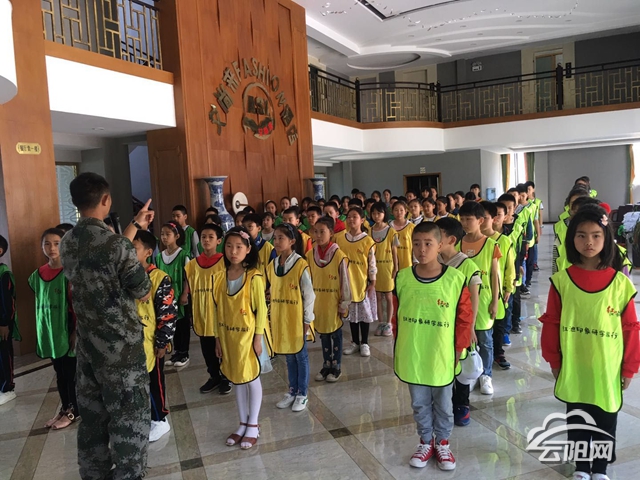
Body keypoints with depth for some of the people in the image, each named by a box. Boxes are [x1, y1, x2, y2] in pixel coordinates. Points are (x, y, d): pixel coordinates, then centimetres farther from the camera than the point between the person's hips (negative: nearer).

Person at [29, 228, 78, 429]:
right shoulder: (38, 275, 5)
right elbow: (40, 305, 12)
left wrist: (76, 331, -14)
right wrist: (40, 331, 11)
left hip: (67, 330, -5)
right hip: (49, 331, 5)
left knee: (71, 372, 5)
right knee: (59, 373, 16)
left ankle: (74, 410, 20)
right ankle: (65, 408, 30)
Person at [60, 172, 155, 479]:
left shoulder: (66, 244, 1)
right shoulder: (115, 243, -22)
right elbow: (144, 294, -11)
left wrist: (135, 225, 25)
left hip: (87, 345, 7)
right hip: (121, 347, -7)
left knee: (92, 417, 20)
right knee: (128, 419, 7)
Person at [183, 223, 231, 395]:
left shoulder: (225, 262, -9)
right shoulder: (192, 264, 2)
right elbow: (189, 292, 7)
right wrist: (193, 315, 5)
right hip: (202, 316, 4)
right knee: (207, 351, 16)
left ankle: (226, 378, 29)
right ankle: (214, 377, 35)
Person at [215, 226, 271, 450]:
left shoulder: (254, 277, -16)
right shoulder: (219, 276, -2)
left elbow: (261, 309, -12)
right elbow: (217, 309, 3)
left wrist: (258, 337, -13)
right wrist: (217, 337, 4)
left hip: (248, 335, -5)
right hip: (228, 336, 5)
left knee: (252, 378, 9)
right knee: (236, 379, 16)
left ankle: (253, 425, 24)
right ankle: (243, 423, 31)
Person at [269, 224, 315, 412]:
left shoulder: (301, 265, -15)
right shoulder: (271, 266, 3)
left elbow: (309, 295, -12)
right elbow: (271, 293, 11)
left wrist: (307, 320, -10)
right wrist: (272, 317, 10)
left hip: (297, 320, -5)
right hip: (279, 320, 5)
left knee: (300, 356, 9)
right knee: (288, 356, 17)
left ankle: (302, 394, 22)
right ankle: (292, 391, 31)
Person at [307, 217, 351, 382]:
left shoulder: (339, 255, -15)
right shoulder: (310, 255, -2)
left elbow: (345, 282, -11)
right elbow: (308, 281, 5)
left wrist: (344, 304, -9)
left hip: (334, 303, -4)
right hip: (318, 303, 4)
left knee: (336, 335, 10)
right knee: (323, 335, 16)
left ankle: (336, 367, 24)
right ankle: (326, 365, 30)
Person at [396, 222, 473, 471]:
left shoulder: (455, 278, -13)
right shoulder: (402, 278, -7)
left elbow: (464, 318, -4)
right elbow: (396, 315, 4)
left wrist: (459, 348, -1)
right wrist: (398, 346, 8)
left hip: (442, 356, -1)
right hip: (412, 356, 2)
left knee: (443, 404, 18)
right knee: (420, 404, 18)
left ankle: (442, 443, 39)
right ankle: (426, 442, 39)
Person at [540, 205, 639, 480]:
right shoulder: (562, 280, -8)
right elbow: (551, 323, -2)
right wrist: (553, 361, 1)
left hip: (608, 371, 0)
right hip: (573, 370, 1)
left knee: (605, 423, 16)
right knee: (576, 421, 17)